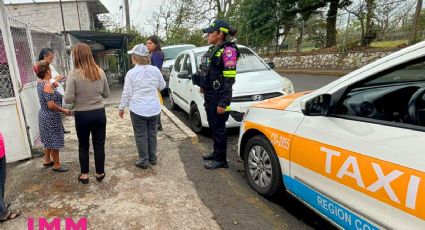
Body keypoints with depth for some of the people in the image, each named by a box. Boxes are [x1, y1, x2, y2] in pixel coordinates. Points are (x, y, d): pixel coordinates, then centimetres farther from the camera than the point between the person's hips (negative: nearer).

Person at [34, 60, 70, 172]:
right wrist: (64, 110, -15)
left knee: (49, 140, 23)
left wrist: (54, 83, 22)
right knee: (54, 141, 3)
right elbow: (51, 105, -27)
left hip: (44, 115, 10)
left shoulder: (40, 83, 4)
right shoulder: (47, 85, -24)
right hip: (51, 117, -10)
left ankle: (47, 160, 38)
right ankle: (57, 165, 16)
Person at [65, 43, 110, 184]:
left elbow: (68, 99, -15)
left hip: (82, 115, -2)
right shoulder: (100, 72, -3)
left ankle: (84, 175, 26)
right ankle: (100, 173, 26)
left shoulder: (74, 74, -14)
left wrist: (78, 98, 4)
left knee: (83, 146, 16)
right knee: (99, 145, 13)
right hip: (99, 113, 2)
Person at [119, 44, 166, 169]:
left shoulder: (131, 73, -10)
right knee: (152, 133, 16)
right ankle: (153, 158, 27)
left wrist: (121, 108, 5)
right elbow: (162, 86, 12)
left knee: (141, 135, 7)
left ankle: (143, 161, 14)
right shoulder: (155, 70, -2)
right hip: (154, 108, 4)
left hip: (138, 109, -3)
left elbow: (127, 93, -7)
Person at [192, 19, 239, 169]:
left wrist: (223, 103, -22)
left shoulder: (227, 50, -14)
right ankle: (216, 153, 33)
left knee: (218, 128, 0)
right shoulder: (213, 49, 14)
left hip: (219, 97, -9)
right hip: (209, 95, 9)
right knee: (213, 126, 17)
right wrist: (204, 88, 19)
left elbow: (229, 79, -19)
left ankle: (221, 160, 13)